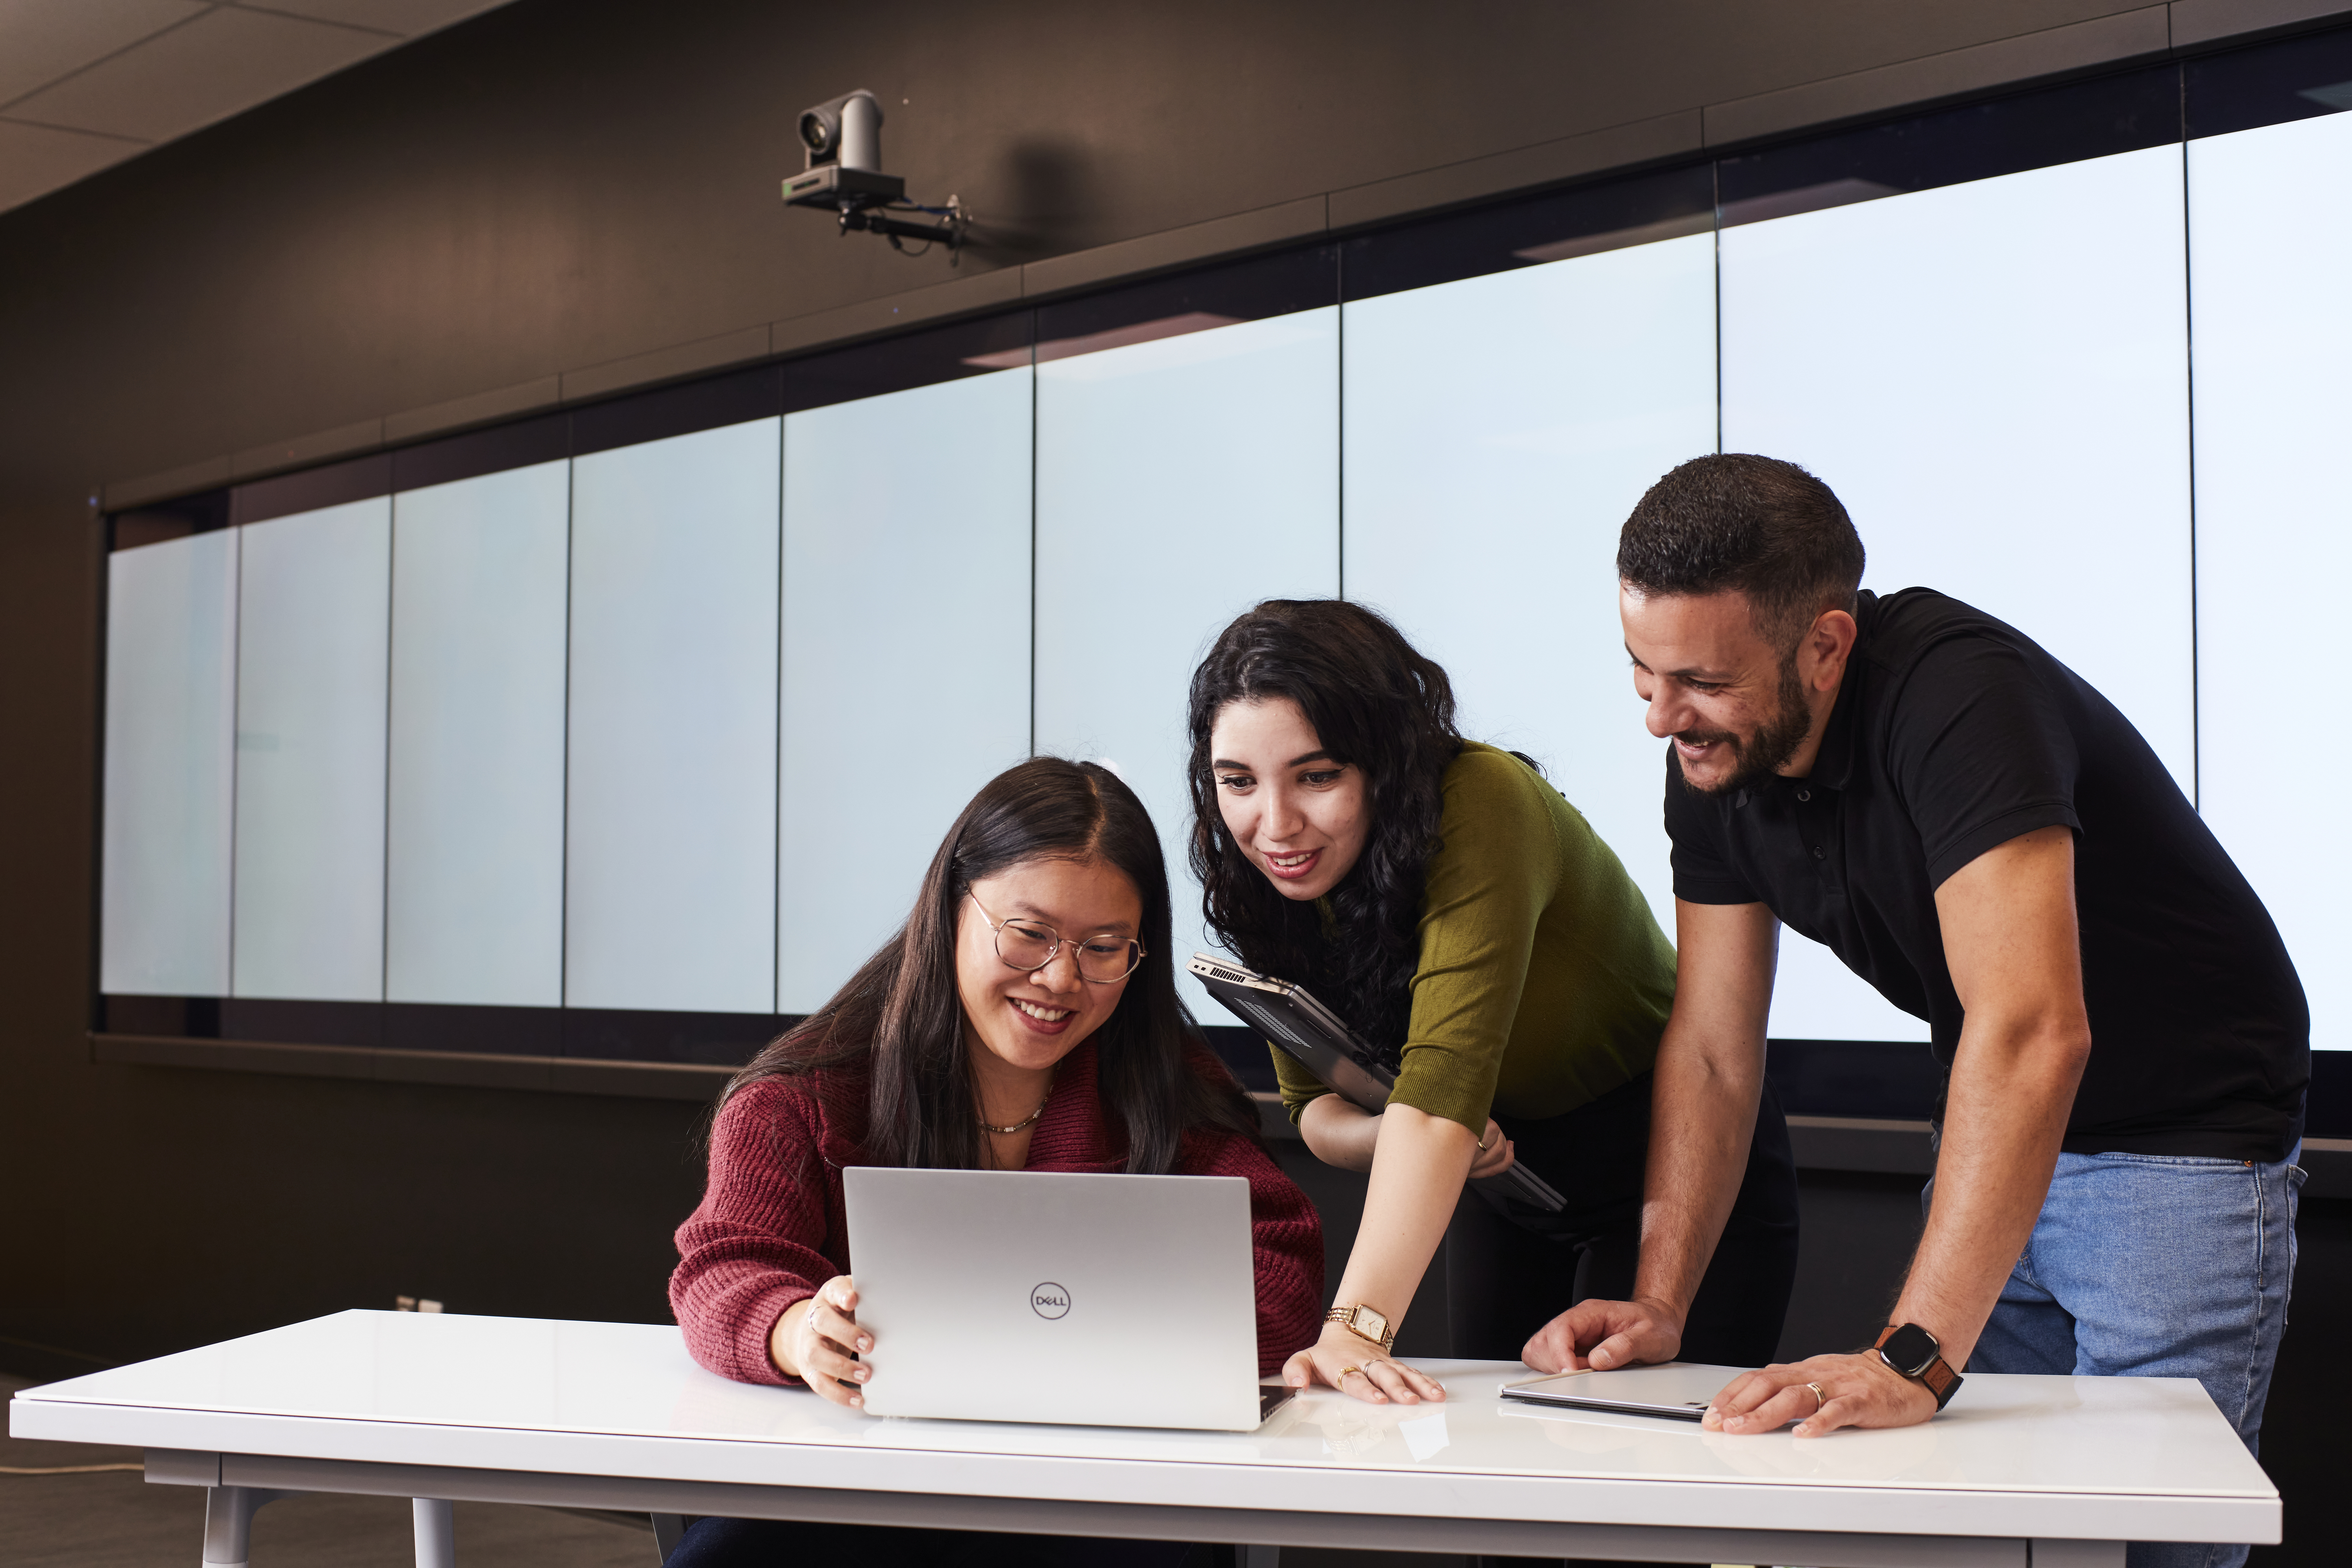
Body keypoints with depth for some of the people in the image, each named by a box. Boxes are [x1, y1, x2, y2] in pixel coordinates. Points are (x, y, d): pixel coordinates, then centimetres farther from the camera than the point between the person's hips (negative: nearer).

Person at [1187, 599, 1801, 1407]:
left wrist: (1359, 1324, -49)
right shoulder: (1271, 883, -12)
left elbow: (1444, 1078, -41)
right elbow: (1316, 1102, -6)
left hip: (1675, 1158, -5)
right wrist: (1395, 1135, -30)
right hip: (1510, 1169, 5)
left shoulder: (1485, 805, -32)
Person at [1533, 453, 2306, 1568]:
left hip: (2180, 1138, -7)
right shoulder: (1711, 754, -8)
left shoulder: (1958, 700, -32)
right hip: (1994, 1141, 7)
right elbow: (1711, 1050, -1)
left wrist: (1912, 1359, -47)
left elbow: (2032, 1034, -42)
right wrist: (1659, 1304, -12)